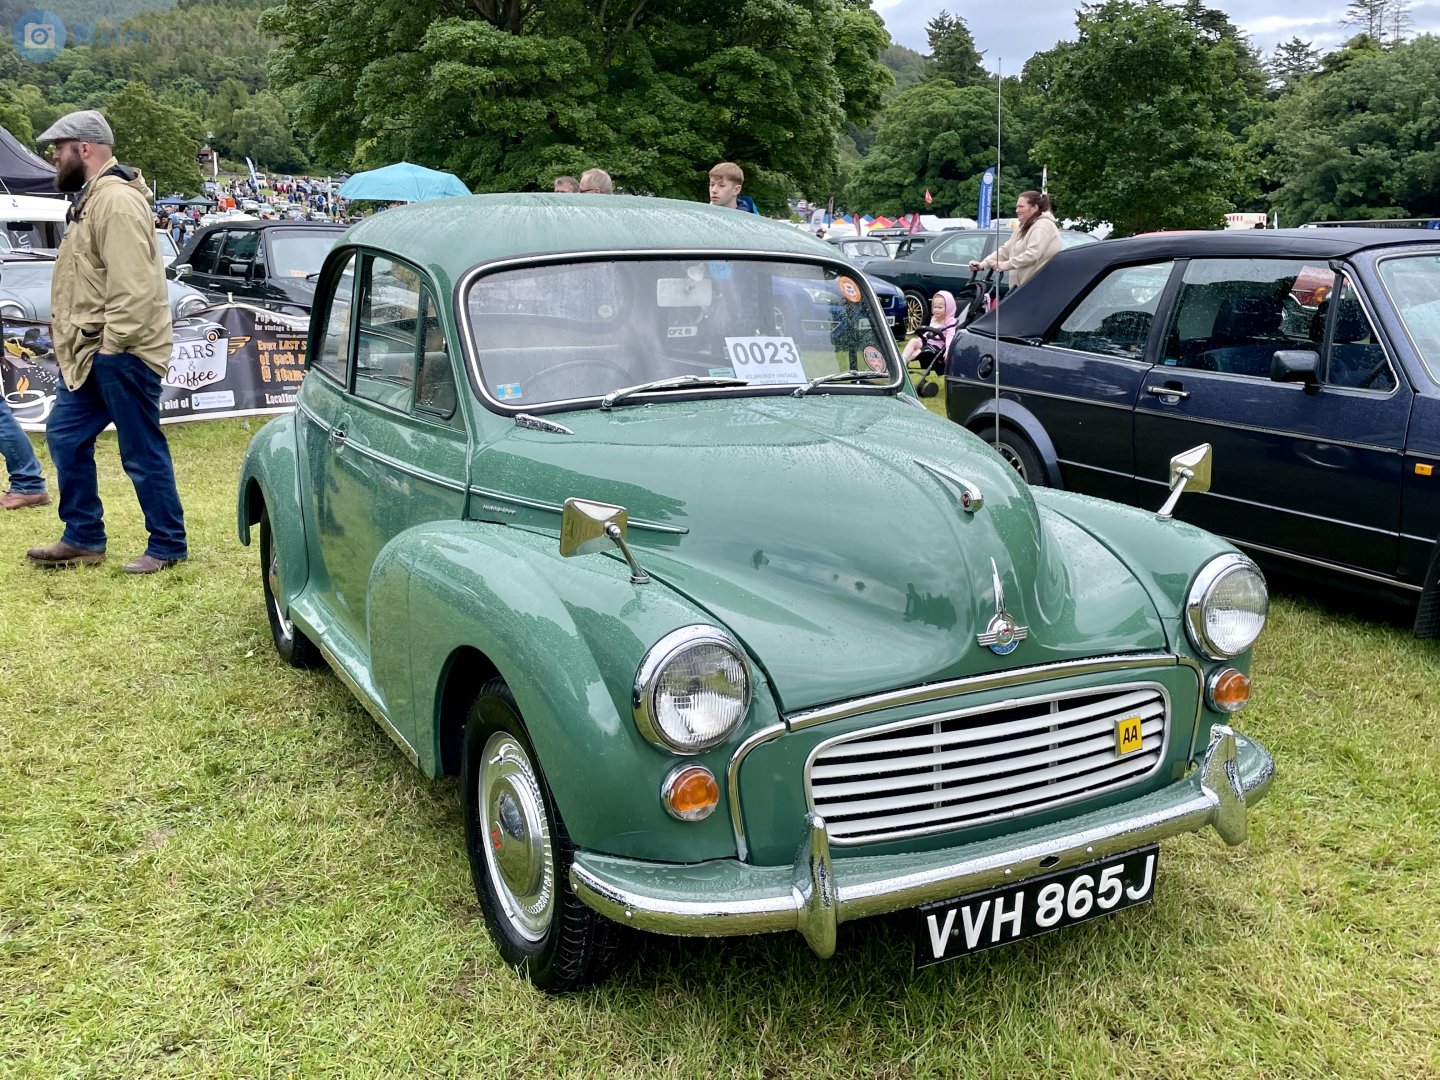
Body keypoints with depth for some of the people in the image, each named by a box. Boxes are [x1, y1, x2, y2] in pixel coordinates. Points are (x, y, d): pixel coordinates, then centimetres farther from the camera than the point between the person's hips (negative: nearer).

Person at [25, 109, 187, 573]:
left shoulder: (117, 200, -17)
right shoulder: (93, 196, 16)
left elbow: (132, 285, -24)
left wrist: (111, 344, -21)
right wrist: (86, 343, 14)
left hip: (120, 353, -11)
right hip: (91, 351, 11)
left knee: (142, 452, -2)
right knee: (65, 436, 14)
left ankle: (168, 546, 9)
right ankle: (83, 538, 23)